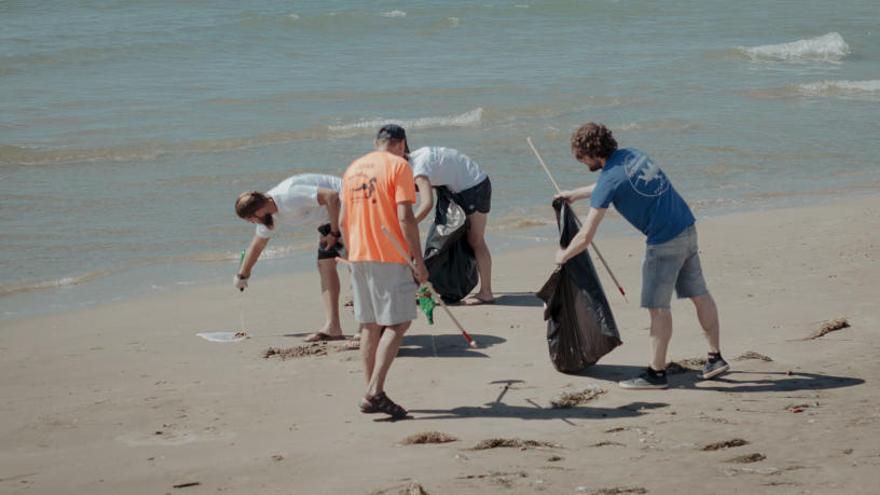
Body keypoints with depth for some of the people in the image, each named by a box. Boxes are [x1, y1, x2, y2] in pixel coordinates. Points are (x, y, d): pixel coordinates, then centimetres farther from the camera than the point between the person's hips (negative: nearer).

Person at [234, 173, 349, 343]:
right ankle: (332, 327, -1)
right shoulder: (269, 215, 1)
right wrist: (242, 275, 32)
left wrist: (334, 233, -22)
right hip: (329, 218, 9)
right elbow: (257, 245, 19)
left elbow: (331, 196, -32)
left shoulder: (290, 196, -31)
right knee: (325, 265, 3)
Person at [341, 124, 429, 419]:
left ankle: (373, 394, 13)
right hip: (390, 257, -7)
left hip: (359, 255, 7)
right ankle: (375, 393, -15)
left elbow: (344, 220, 14)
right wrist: (418, 259, -11)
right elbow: (405, 217, -14)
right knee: (397, 324, -4)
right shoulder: (398, 165, -6)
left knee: (370, 326, 12)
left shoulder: (353, 168, 14)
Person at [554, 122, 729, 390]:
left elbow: (585, 237, -10)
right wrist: (575, 194, 42)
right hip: (687, 229, 9)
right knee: (699, 294, 16)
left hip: (664, 242, -9)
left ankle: (656, 373, 6)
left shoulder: (610, 179, -14)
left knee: (658, 307, 0)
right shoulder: (631, 155, 8)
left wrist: (563, 255, 7)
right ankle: (715, 358, 24)